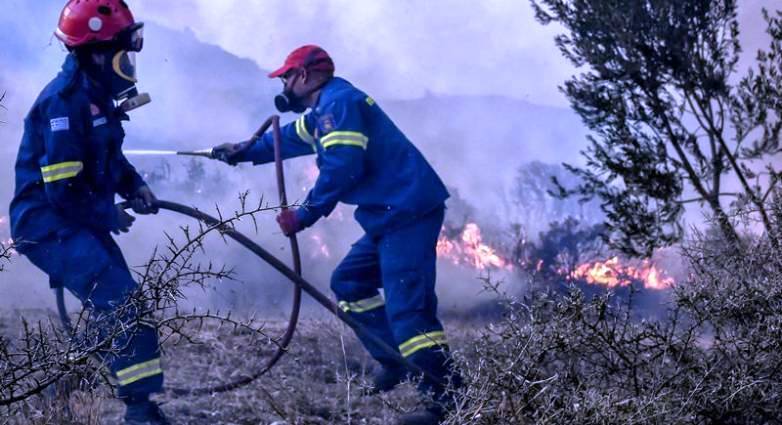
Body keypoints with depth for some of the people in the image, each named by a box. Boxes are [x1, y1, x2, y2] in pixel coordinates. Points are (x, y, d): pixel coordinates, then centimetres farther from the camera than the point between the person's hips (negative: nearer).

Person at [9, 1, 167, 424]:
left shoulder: (96, 93, 7)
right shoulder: (65, 101, -22)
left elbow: (106, 154, 24)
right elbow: (62, 189, -24)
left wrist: (133, 184, 6)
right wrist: (110, 218, -12)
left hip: (78, 219, 10)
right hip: (48, 224, -10)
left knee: (115, 306, 16)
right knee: (122, 302, -20)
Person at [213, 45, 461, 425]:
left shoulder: (337, 101, -10)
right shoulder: (324, 110, 22)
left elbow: (341, 169, -20)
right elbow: (291, 137, 42)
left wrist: (304, 215, -14)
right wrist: (243, 151, 43)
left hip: (408, 212, -11)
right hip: (392, 215, 11)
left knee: (407, 305, -18)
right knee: (349, 282, 20)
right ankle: (394, 362, 16)